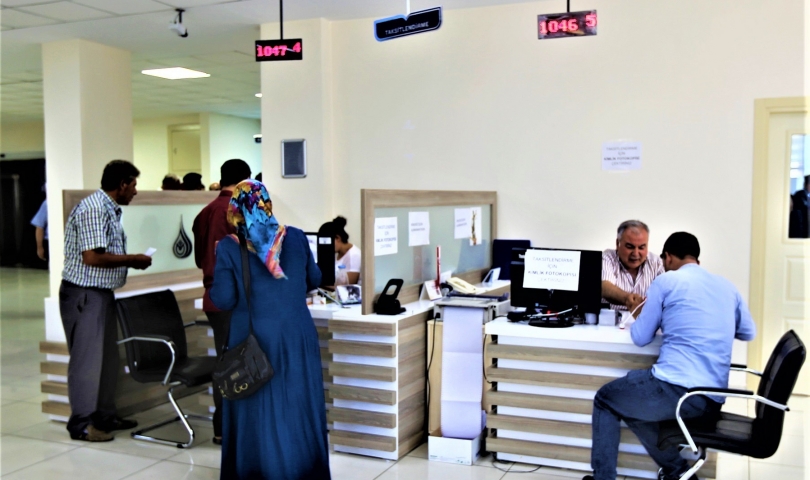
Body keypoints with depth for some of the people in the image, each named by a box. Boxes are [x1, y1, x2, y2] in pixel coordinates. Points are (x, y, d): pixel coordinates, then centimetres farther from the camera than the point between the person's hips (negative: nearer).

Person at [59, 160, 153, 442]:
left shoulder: (110, 209, 12)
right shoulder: (93, 210, -19)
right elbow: (92, 257, -26)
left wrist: (129, 261, 2)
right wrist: (132, 260, -17)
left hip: (101, 292, 10)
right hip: (84, 294, -10)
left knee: (108, 356, 15)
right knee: (87, 358, -1)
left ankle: (105, 415, 27)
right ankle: (81, 424, 10)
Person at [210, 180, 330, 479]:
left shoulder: (229, 247, -11)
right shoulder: (296, 238, -3)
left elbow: (223, 300, -9)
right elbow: (314, 280, 10)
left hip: (254, 342, -2)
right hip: (297, 337, 2)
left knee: (257, 413, 12)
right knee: (299, 409, 15)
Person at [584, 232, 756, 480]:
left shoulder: (666, 281, -1)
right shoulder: (727, 286, 15)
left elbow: (641, 338, 4)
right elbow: (748, 333, 29)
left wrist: (637, 318, 25)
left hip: (676, 389, -7)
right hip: (712, 400, 7)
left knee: (605, 399, 20)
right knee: (630, 402, 30)